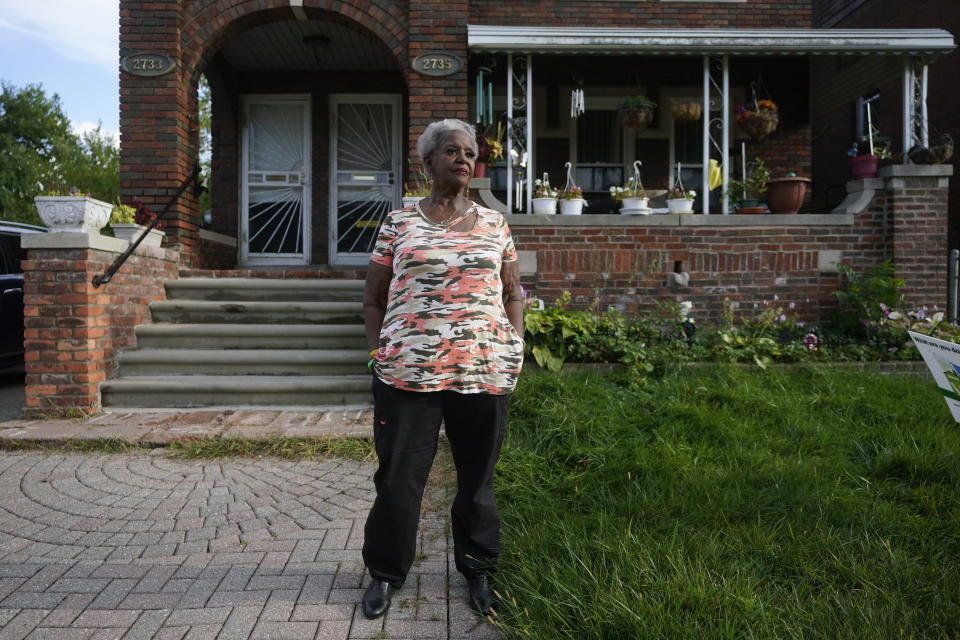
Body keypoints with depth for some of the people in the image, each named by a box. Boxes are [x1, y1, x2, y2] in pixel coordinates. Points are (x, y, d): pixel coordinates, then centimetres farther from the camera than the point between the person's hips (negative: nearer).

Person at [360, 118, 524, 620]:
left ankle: (478, 569, 33)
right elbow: (373, 298, 9)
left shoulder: (493, 224, 10)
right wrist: (380, 354, -2)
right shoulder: (399, 222, 6)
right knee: (398, 478, 7)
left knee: (477, 477, 13)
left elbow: (512, 295, 15)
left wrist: (514, 350, 3)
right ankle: (385, 571, 29)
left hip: (484, 372, 2)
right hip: (409, 372, -1)